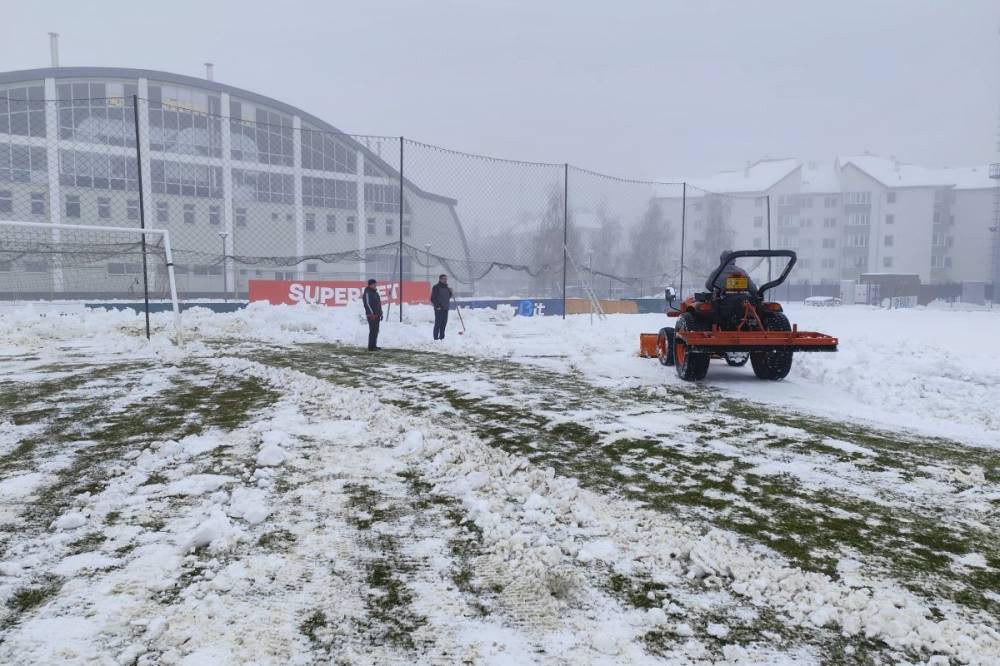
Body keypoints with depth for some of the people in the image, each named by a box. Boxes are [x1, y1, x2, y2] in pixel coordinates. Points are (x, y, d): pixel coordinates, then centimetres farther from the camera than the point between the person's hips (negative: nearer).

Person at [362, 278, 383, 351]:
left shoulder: (375, 292, 17)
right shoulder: (367, 293, -12)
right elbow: (367, 304, -18)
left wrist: (380, 313, 20)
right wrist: (372, 314, -21)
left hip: (377, 315, 9)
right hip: (372, 315, -9)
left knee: (376, 331, 13)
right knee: (373, 331, -11)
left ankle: (374, 345, 21)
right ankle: (371, 347, -9)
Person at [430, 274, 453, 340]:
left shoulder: (446, 287, 14)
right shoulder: (436, 287, -8)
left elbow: (449, 297, 20)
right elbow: (433, 298, -11)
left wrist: (450, 292, 2)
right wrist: (437, 306, -17)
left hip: (445, 308, 8)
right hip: (439, 308, -8)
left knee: (444, 323, 11)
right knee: (438, 323, -6)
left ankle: (442, 337, 19)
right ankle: (436, 337, -3)